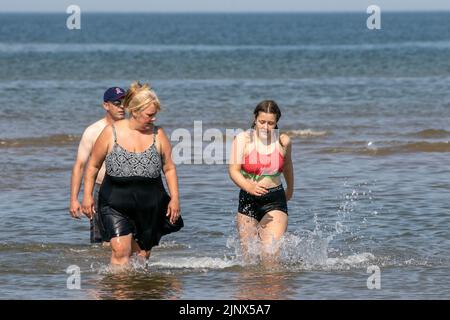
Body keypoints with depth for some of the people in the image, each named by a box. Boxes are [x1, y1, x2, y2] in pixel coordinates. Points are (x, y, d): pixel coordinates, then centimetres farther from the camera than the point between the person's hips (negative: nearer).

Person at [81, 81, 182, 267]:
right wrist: (87, 195, -1)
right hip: (115, 205, -2)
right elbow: (93, 165, 5)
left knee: (143, 254, 7)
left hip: (150, 207, 3)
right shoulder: (111, 133, -4)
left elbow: (169, 168, 10)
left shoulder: (158, 135, 3)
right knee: (120, 250, -18)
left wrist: (174, 198, 2)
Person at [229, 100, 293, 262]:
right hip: (248, 201, 0)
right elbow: (233, 170, -15)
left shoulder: (283, 142, -1)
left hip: (275, 201, 0)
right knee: (248, 255, 7)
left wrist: (290, 189, 36)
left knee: (271, 253, -17)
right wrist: (249, 187, -34)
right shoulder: (243, 139, -7)